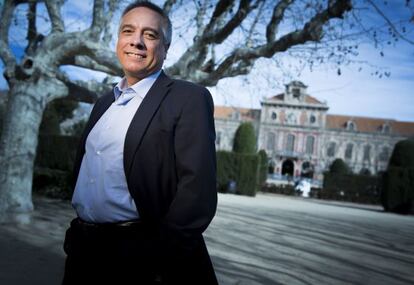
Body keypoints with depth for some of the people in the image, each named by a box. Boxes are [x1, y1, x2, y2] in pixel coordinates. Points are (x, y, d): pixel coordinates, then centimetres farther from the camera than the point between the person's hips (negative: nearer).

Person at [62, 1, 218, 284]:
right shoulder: (104, 103, 14)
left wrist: (158, 256, -19)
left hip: (141, 254, -6)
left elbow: (198, 189, -17)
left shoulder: (190, 99, -9)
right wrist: (75, 235, 10)